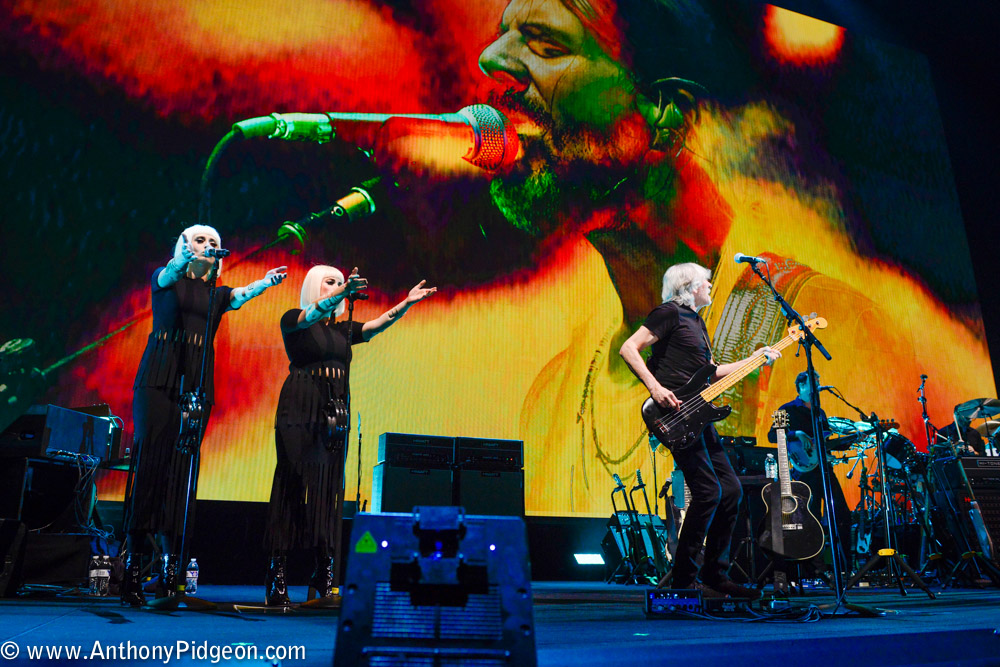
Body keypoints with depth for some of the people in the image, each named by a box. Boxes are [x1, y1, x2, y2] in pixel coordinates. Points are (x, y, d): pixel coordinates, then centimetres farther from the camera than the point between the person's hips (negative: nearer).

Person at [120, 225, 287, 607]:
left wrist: (265, 283, -28)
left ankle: (171, 565, -4)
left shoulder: (217, 293, 16)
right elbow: (170, 273, -13)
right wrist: (185, 259, -37)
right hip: (159, 378, -2)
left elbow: (241, 296, -6)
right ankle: (132, 564, -7)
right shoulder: (166, 278, 11)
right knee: (149, 459, -10)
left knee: (181, 467, -3)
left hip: (197, 383, 2)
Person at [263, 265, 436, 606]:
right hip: (300, 411, -5)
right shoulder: (293, 320, 3)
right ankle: (277, 571, -2)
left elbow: (378, 324, 11)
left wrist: (407, 303, -1)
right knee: (293, 484, -7)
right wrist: (342, 292, -32)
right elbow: (311, 315, -17)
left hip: (334, 414, 5)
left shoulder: (343, 329, 19)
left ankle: (325, 571, 5)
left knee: (329, 487, 2)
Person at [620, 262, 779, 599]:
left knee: (731, 490, 9)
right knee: (708, 491, -13)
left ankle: (715, 574, 18)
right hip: (674, 412, -10)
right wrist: (654, 387, -21)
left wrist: (752, 359, 24)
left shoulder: (697, 321, 23)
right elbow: (628, 348, -12)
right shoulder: (670, 312, -4)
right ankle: (684, 578, -1)